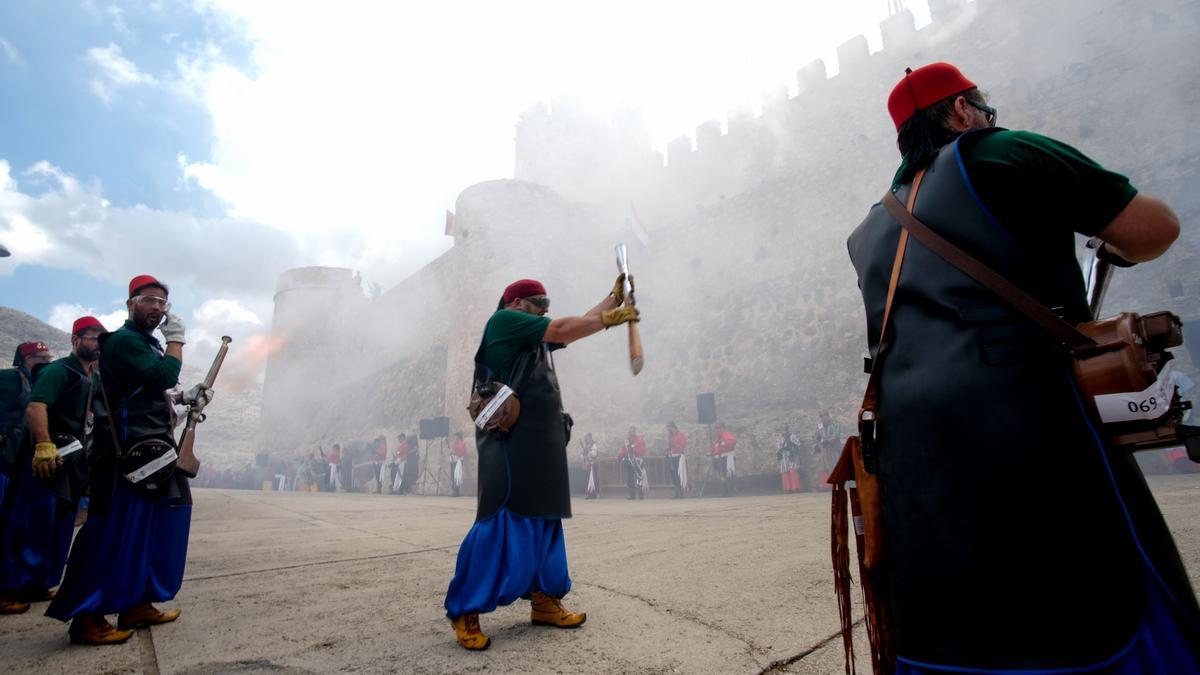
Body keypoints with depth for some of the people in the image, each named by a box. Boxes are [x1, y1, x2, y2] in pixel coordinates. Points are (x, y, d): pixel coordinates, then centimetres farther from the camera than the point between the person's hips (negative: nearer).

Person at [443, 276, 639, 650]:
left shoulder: (535, 337, 22)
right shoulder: (504, 320, -3)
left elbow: (574, 328, 25)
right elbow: (563, 330, -10)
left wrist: (614, 298, 23)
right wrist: (608, 319, -3)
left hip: (540, 442, 10)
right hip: (512, 439, -9)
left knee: (543, 522, 10)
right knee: (503, 524, -10)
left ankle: (544, 601, 18)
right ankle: (464, 611, -1)